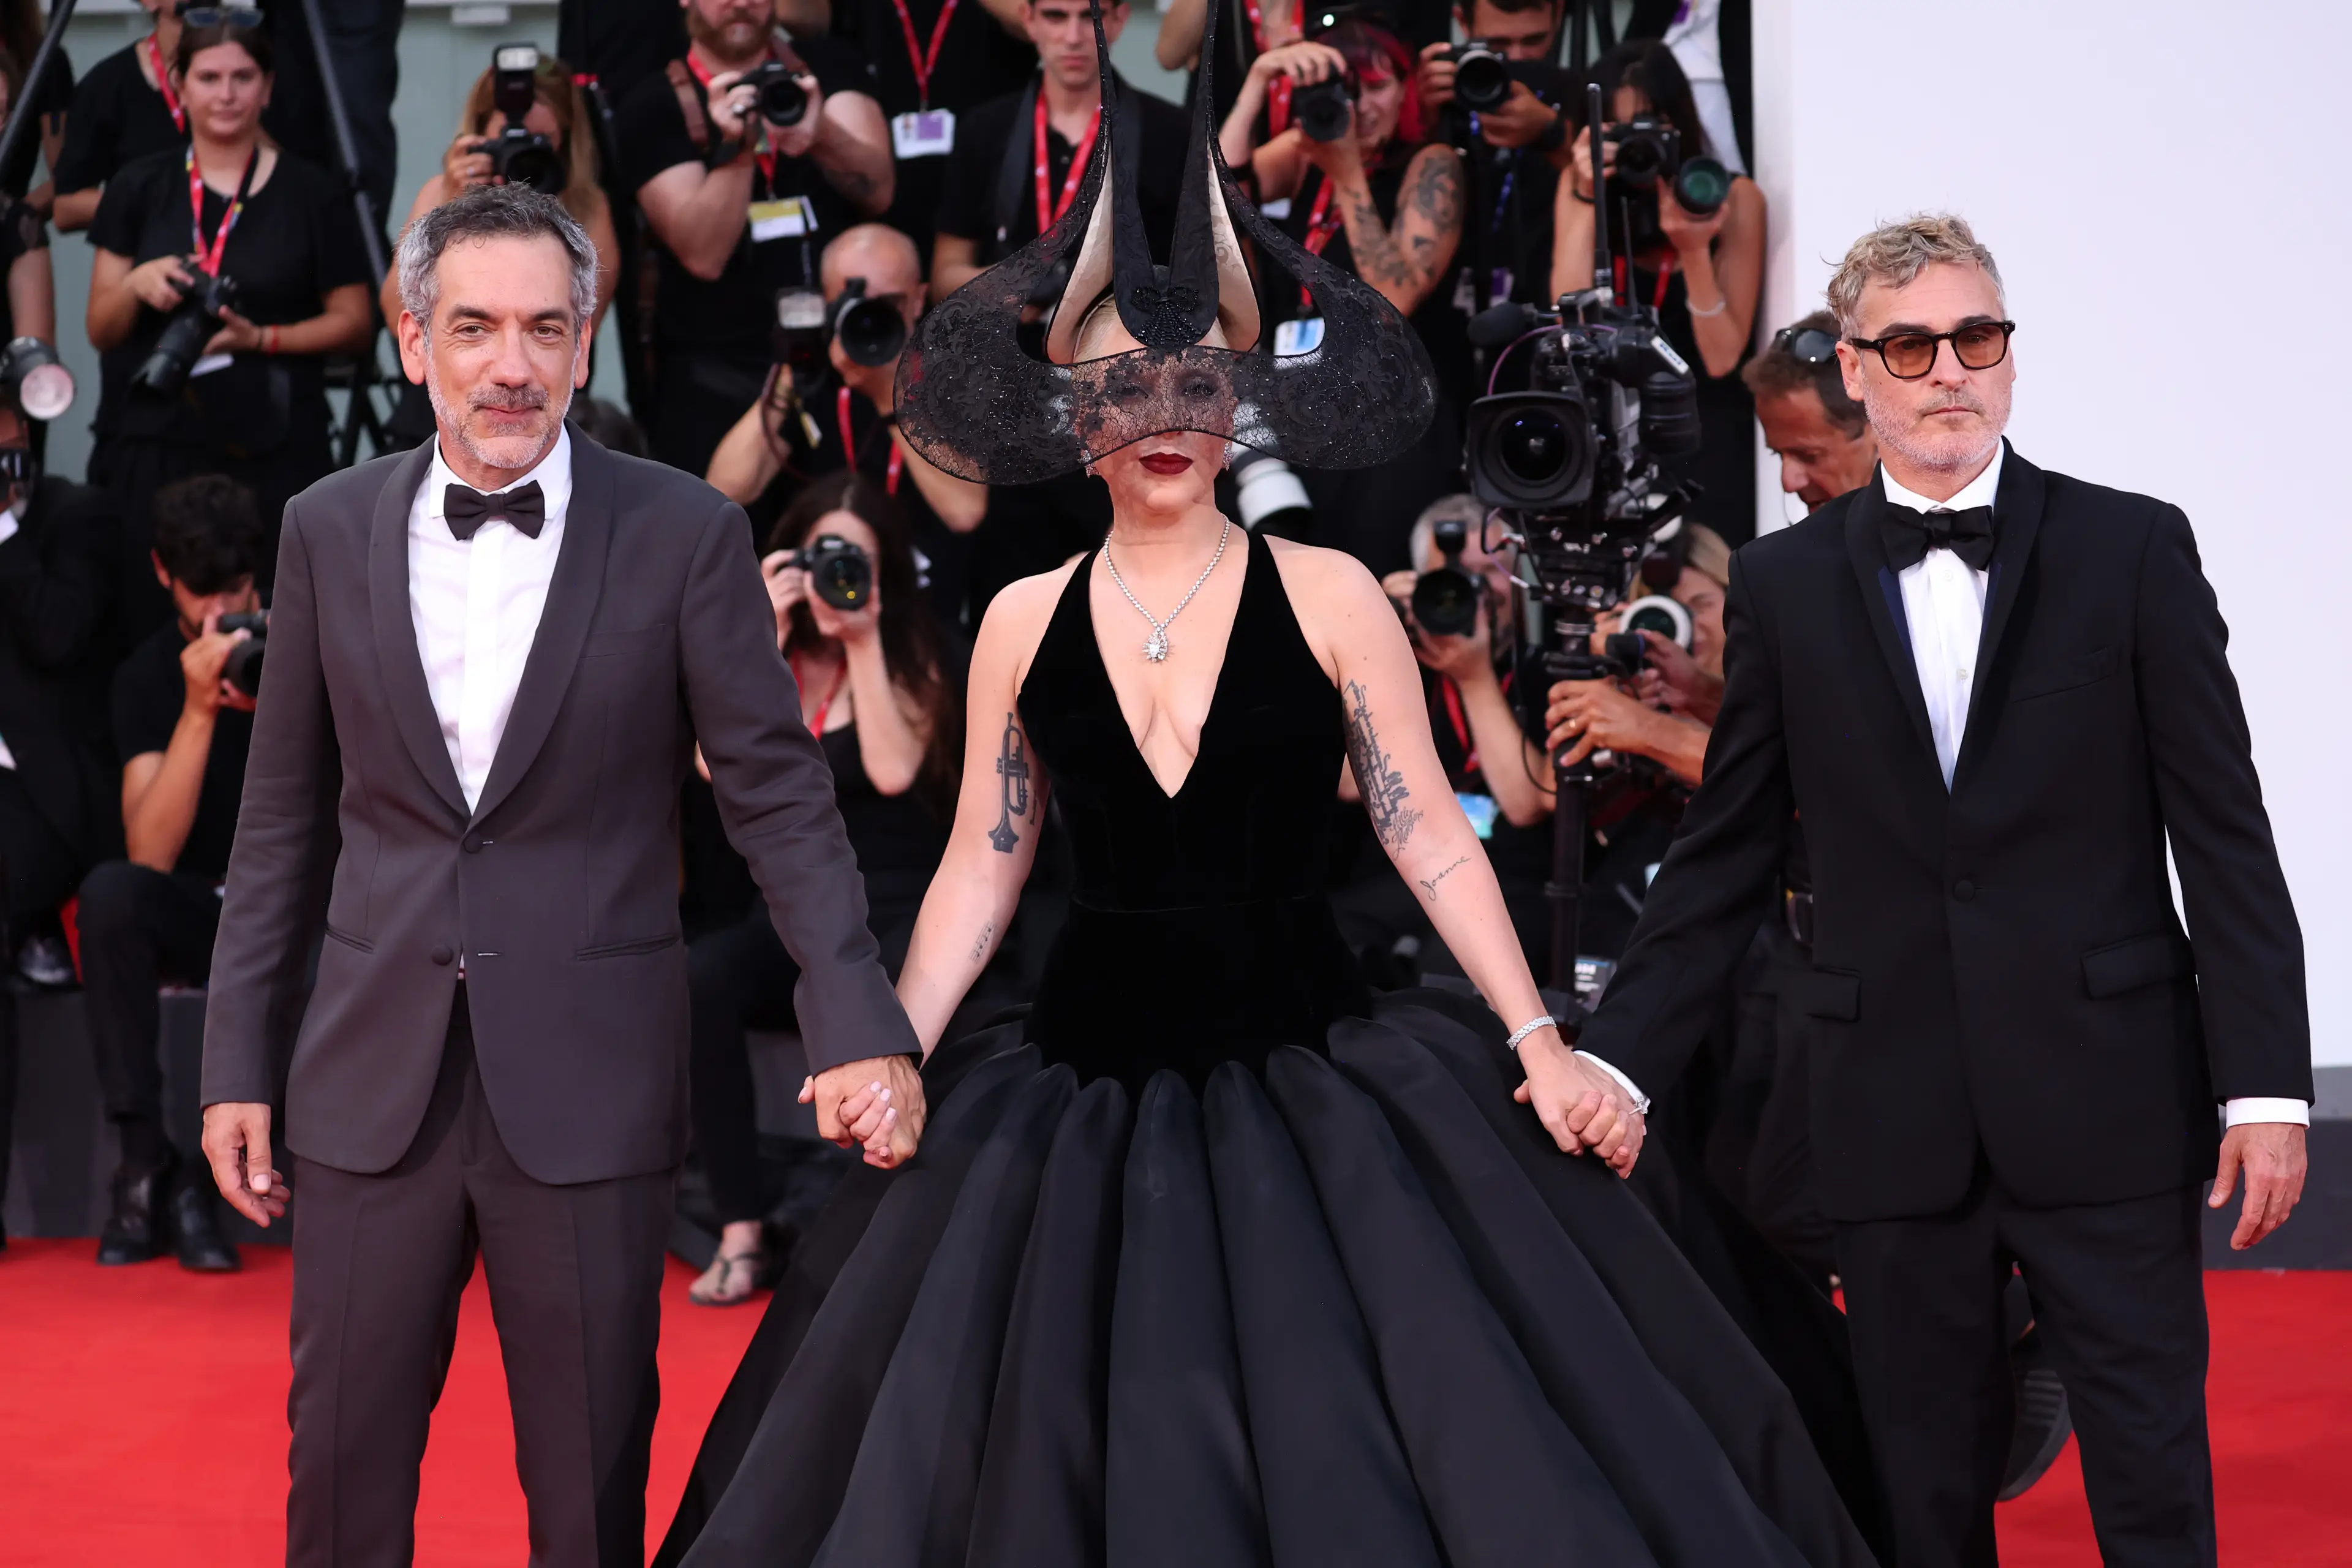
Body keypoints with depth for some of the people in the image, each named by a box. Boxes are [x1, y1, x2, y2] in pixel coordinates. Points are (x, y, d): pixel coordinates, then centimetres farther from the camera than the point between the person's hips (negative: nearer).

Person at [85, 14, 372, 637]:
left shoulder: (312, 193, 2)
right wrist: (136, 283, -11)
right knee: (155, 627, -1)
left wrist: (262, 338, -11)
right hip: (156, 449, 2)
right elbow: (102, 331, 10)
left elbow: (354, 324, 4)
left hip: (276, 454, -2)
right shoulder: (139, 188, 8)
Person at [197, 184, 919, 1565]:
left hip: (590, 1083, -2)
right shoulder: (331, 531, 4)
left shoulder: (684, 534, -4)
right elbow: (286, 816, 10)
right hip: (374, 1078, 2)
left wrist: (858, 1024, -13)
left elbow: (780, 793, -2)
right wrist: (239, 1062, 7)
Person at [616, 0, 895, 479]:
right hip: (719, 372, -2)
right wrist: (735, 147, -26)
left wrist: (823, 135, -30)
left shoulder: (826, 68, 5)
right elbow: (703, 256, -13)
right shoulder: (651, 108, -2)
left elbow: (878, 190, -11)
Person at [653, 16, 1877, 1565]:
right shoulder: (1024, 623, 5)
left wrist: (1540, 1044, -10)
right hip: (1089, 1083, 2)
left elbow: (1429, 834, -2)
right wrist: (900, 1054, -4)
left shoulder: (1329, 596, -2)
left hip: (1308, 1067, -2)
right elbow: (980, 868, 8)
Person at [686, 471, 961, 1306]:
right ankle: (743, 1230, -28)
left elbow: (892, 772, -15)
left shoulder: (909, 660, 4)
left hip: (898, 911, -2)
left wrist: (863, 642, -12)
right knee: (697, 980, -32)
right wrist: (767, 638, -11)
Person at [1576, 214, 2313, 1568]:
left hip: (2106, 1100, -1)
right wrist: (1617, 1062, 0)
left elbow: (2226, 836, 0)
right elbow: (1723, 860, 9)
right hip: (1899, 1122, 2)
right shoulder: (1786, 587, 6)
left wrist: (2266, 1088, -6)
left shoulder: (2134, 550, 2)